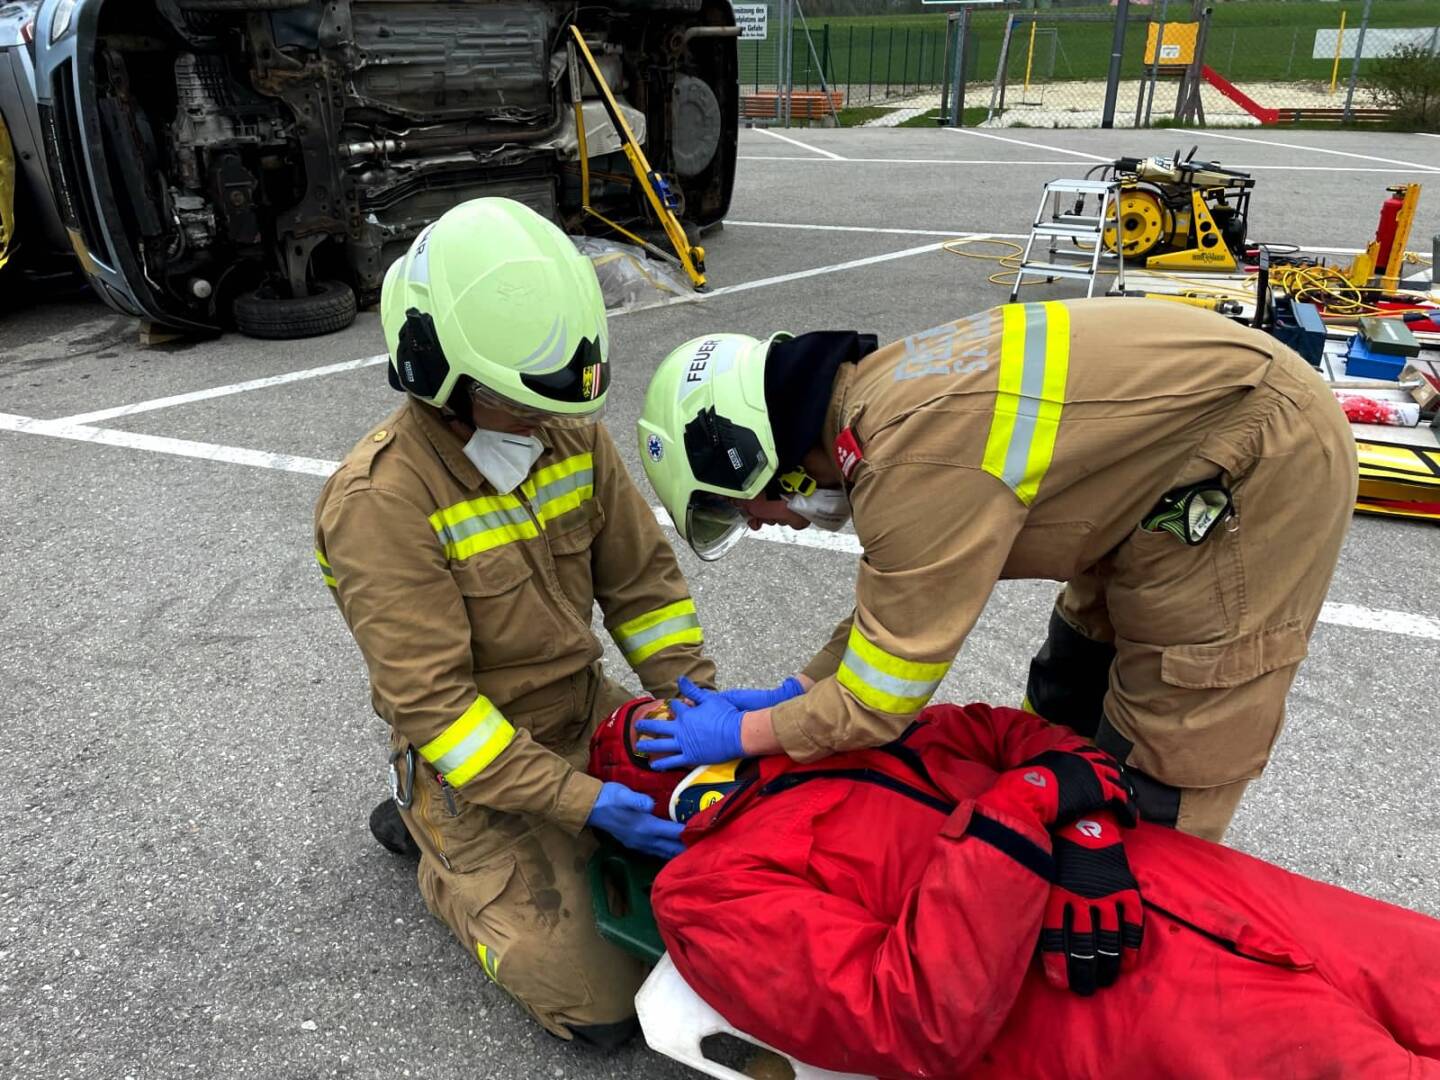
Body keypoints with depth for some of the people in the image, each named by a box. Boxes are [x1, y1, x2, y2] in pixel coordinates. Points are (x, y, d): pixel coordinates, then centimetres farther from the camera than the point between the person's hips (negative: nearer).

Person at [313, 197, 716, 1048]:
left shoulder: (568, 434, -8)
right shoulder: (380, 501, -26)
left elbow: (641, 578, 1)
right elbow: (431, 703, -24)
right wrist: (582, 801, -27)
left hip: (590, 711, 6)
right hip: (479, 757, -6)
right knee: (604, 1005, -5)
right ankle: (432, 833, 16)